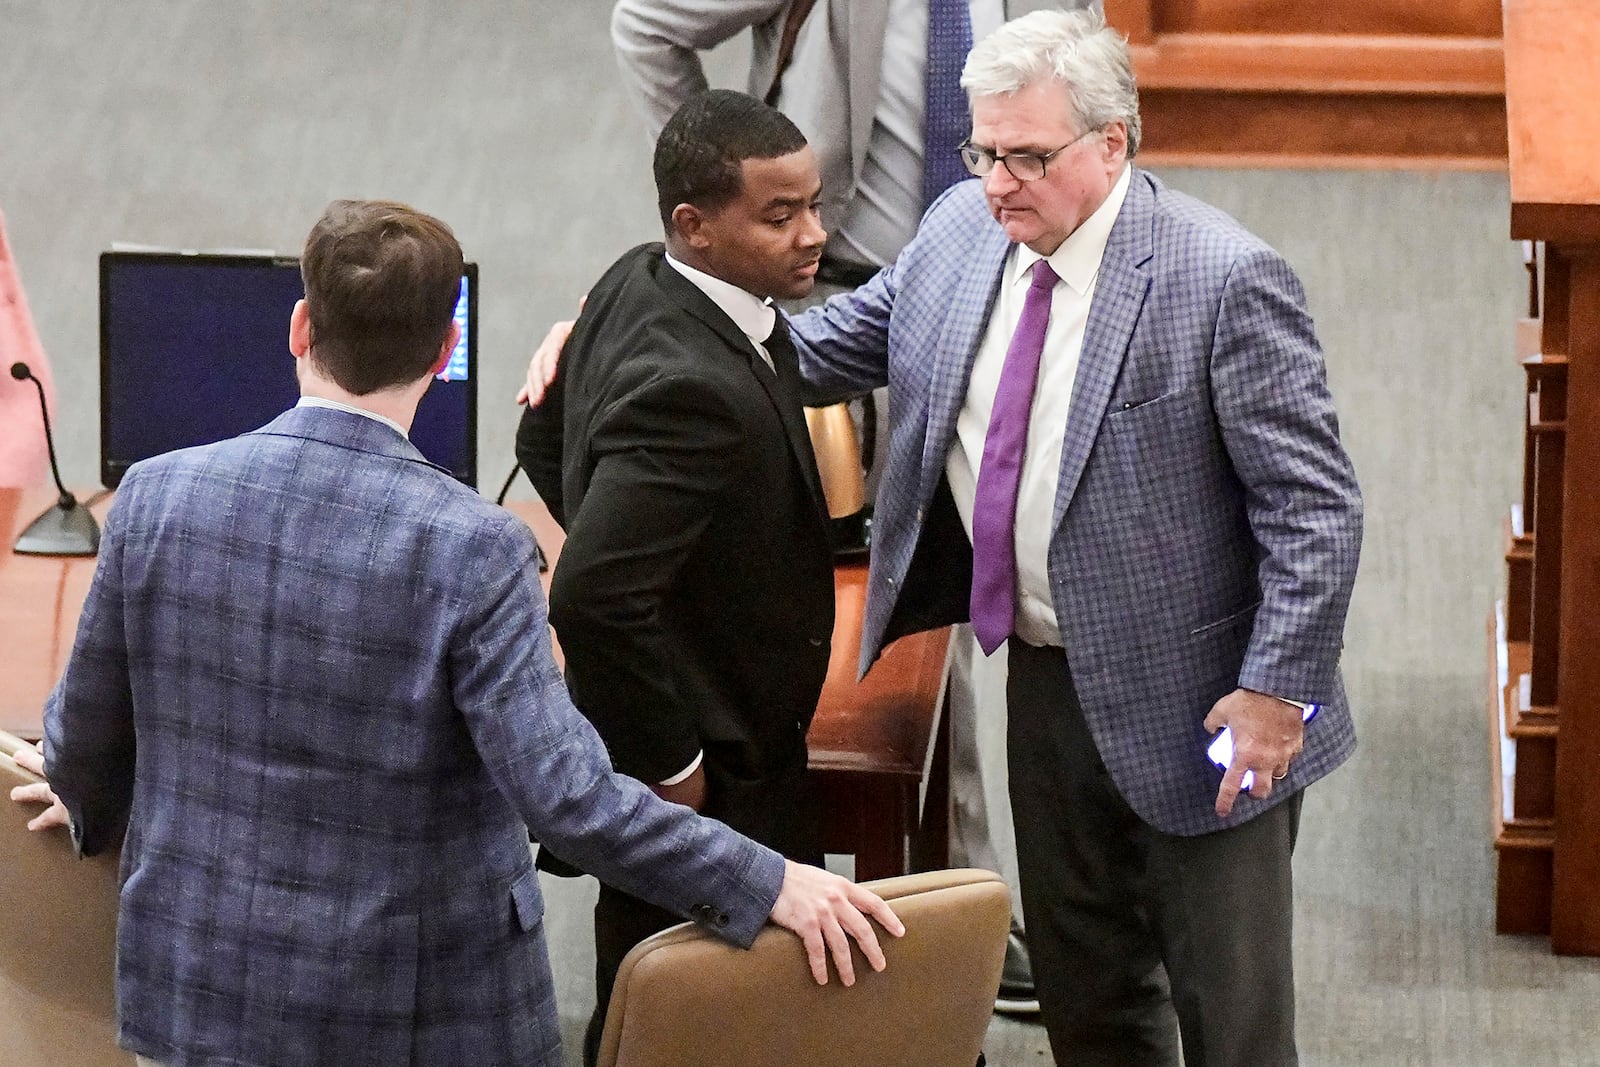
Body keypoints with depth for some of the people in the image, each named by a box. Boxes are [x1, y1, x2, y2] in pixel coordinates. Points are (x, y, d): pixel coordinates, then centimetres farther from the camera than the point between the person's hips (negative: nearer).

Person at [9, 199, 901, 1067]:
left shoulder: (157, 495, -8)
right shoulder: (472, 548, -20)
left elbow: (86, 735, 4)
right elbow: (566, 796, -23)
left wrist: (93, 809, 27)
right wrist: (767, 886, -14)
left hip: (200, 991, 4)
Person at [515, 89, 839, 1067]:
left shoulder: (635, 286, 2)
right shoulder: (692, 388, -30)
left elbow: (546, 442, 19)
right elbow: (595, 600, -35)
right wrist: (670, 764, -23)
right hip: (708, 787, -10)